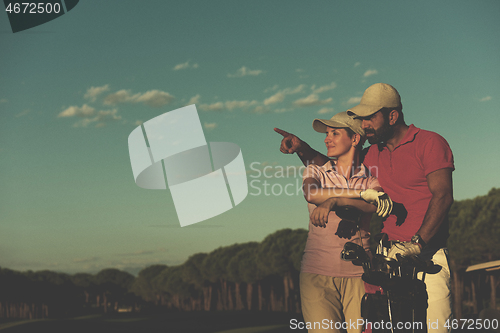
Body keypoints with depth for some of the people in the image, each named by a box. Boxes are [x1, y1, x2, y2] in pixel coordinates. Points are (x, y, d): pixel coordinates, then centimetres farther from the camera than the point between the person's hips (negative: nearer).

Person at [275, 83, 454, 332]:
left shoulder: (430, 142, 2)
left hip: (426, 259, -5)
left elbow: (443, 195, -10)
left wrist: (416, 243, -21)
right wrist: (302, 149, 16)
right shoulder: (375, 154, 21)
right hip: (390, 261, 5)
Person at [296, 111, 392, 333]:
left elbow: (378, 209, -11)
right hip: (318, 274, 0)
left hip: (359, 275, 0)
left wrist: (334, 201, -25)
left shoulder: (371, 180, 11)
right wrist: (363, 193, -13)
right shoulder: (315, 172, 14)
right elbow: (312, 193, -10)